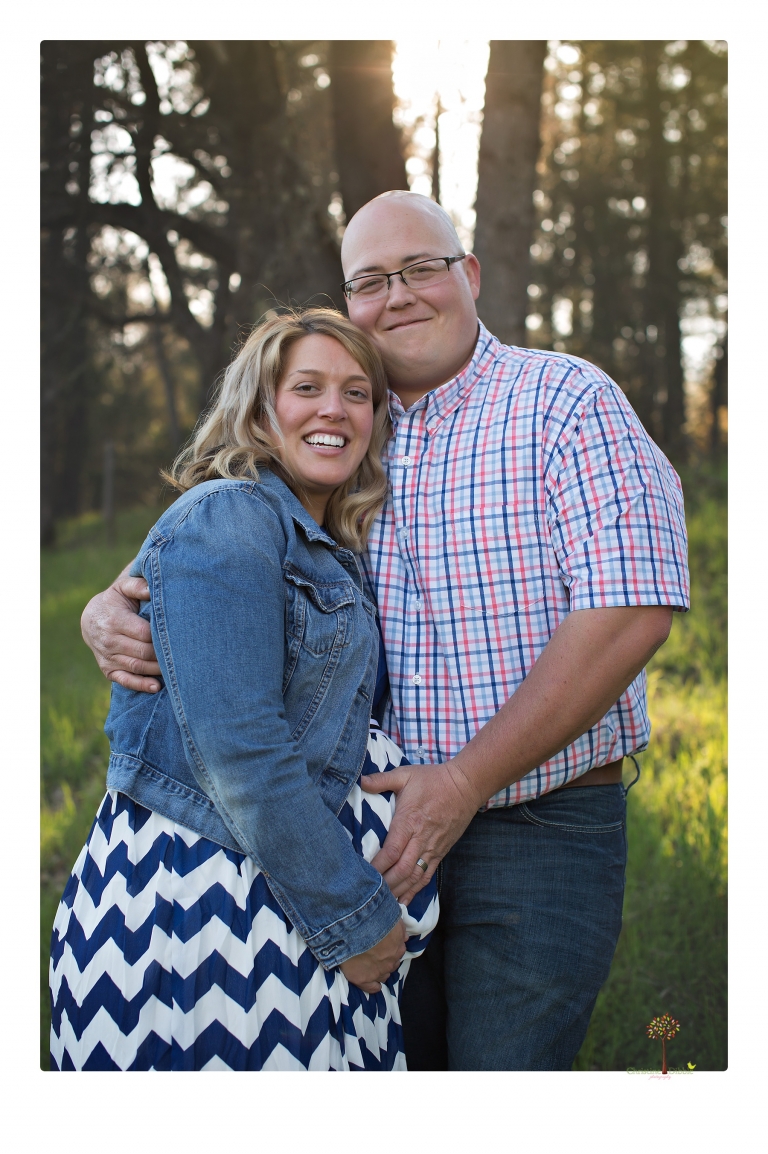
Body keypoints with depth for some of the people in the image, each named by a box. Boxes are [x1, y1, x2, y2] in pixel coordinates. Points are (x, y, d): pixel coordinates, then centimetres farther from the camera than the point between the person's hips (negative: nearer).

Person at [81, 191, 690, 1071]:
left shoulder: (566, 402, -7)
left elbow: (632, 609, -18)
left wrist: (466, 780, -19)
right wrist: (109, 615, -12)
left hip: (542, 829, -4)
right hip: (393, 830, 5)